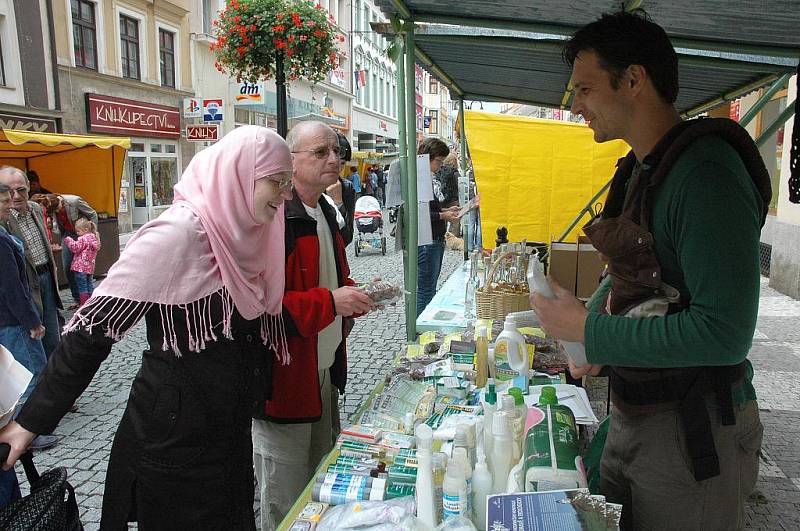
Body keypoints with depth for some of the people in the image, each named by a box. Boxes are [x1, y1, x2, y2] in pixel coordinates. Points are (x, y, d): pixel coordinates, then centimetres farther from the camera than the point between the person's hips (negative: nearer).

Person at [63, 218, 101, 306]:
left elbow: (75, 248, -17)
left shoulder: (82, 239, -15)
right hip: (90, 266, 8)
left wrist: (68, 240, -3)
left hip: (81, 267, -8)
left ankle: (84, 304, -1)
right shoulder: (94, 238, 11)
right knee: (89, 285, 16)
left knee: (82, 286, -3)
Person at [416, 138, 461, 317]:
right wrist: (442, 216, -19)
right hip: (426, 243, -10)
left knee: (430, 289, 16)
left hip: (437, 240, 10)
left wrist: (446, 210, 9)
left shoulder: (431, 179, 14)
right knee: (425, 291, -4)